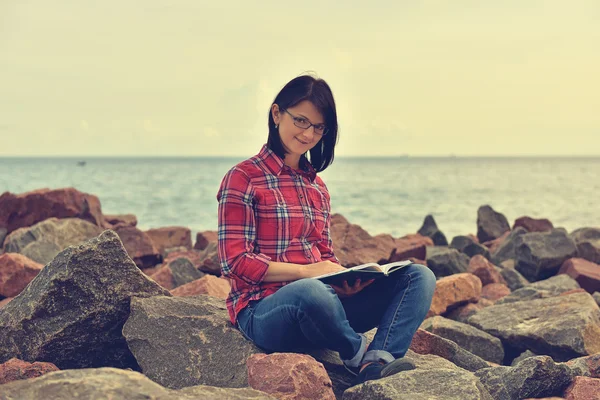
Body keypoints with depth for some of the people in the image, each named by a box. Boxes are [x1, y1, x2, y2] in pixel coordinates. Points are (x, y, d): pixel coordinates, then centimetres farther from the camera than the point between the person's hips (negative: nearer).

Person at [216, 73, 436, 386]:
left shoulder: (316, 185, 19)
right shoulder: (243, 178, -2)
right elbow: (235, 262, -9)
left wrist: (346, 278, -5)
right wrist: (305, 271, -18)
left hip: (321, 298, 7)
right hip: (263, 310, -7)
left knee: (419, 276, -7)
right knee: (311, 291, -42)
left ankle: (378, 362, -32)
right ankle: (359, 355, -11)